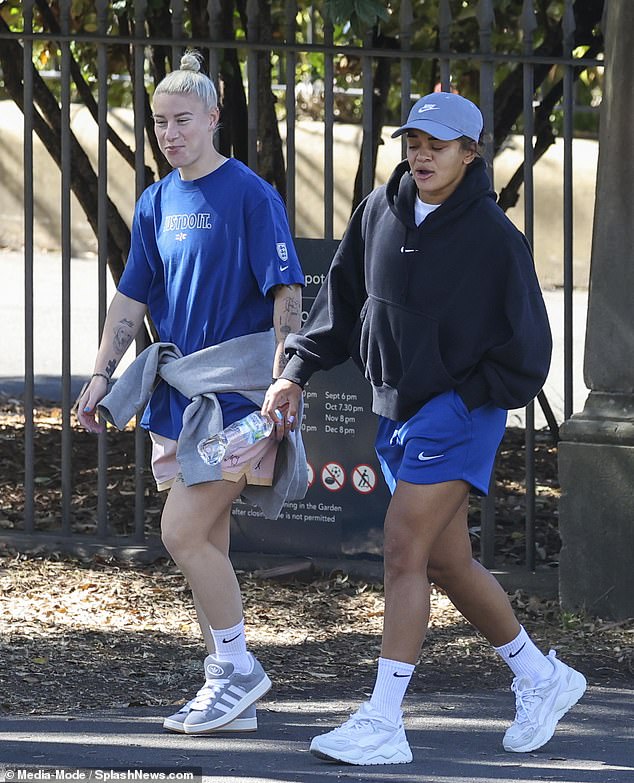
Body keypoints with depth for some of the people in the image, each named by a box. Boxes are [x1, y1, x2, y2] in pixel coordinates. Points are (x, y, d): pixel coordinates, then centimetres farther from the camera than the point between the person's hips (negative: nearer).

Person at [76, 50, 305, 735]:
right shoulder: (157, 203, 12)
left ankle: (237, 668, 0)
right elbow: (131, 299, 16)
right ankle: (230, 696, 14)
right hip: (178, 395, 7)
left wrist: (282, 384, -20)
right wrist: (101, 377, 6)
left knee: (184, 532, -14)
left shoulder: (250, 196, -9)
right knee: (205, 546, 8)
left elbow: (285, 294, -12)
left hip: (235, 393, -7)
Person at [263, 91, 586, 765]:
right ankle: (542, 678, 31)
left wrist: (460, 403, -12)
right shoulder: (380, 211, 3)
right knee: (446, 564, 13)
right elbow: (342, 299, 14)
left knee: (404, 552, -14)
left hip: (460, 413, -7)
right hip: (395, 413, 7)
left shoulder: (494, 239, -13)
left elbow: (526, 353, -9)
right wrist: (298, 371, 5)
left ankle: (383, 724, -14)